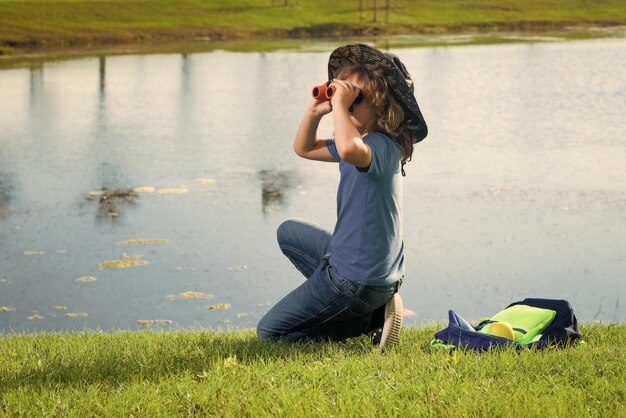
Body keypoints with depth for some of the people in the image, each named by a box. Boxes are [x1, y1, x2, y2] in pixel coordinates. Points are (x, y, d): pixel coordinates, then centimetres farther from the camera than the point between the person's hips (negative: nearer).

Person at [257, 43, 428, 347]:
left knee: (269, 332, 3)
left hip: (357, 279, -9)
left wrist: (340, 104, -34)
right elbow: (304, 149, 19)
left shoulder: (382, 146, -24)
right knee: (289, 232, 34)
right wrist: (315, 111, 0)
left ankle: (371, 319, 1)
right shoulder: (365, 142, 5)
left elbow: (348, 149, -50)